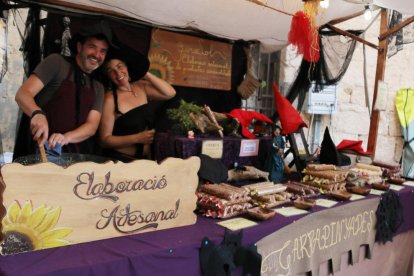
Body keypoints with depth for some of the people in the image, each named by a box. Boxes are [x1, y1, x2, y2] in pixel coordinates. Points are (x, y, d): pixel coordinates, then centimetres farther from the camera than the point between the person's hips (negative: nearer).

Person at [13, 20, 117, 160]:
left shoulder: (98, 88, 12)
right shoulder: (57, 62, -1)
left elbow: (92, 125, 2)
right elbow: (23, 94, -8)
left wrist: (66, 137, -17)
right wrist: (38, 114, -28)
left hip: (74, 153, 4)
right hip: (41, 149, -3)